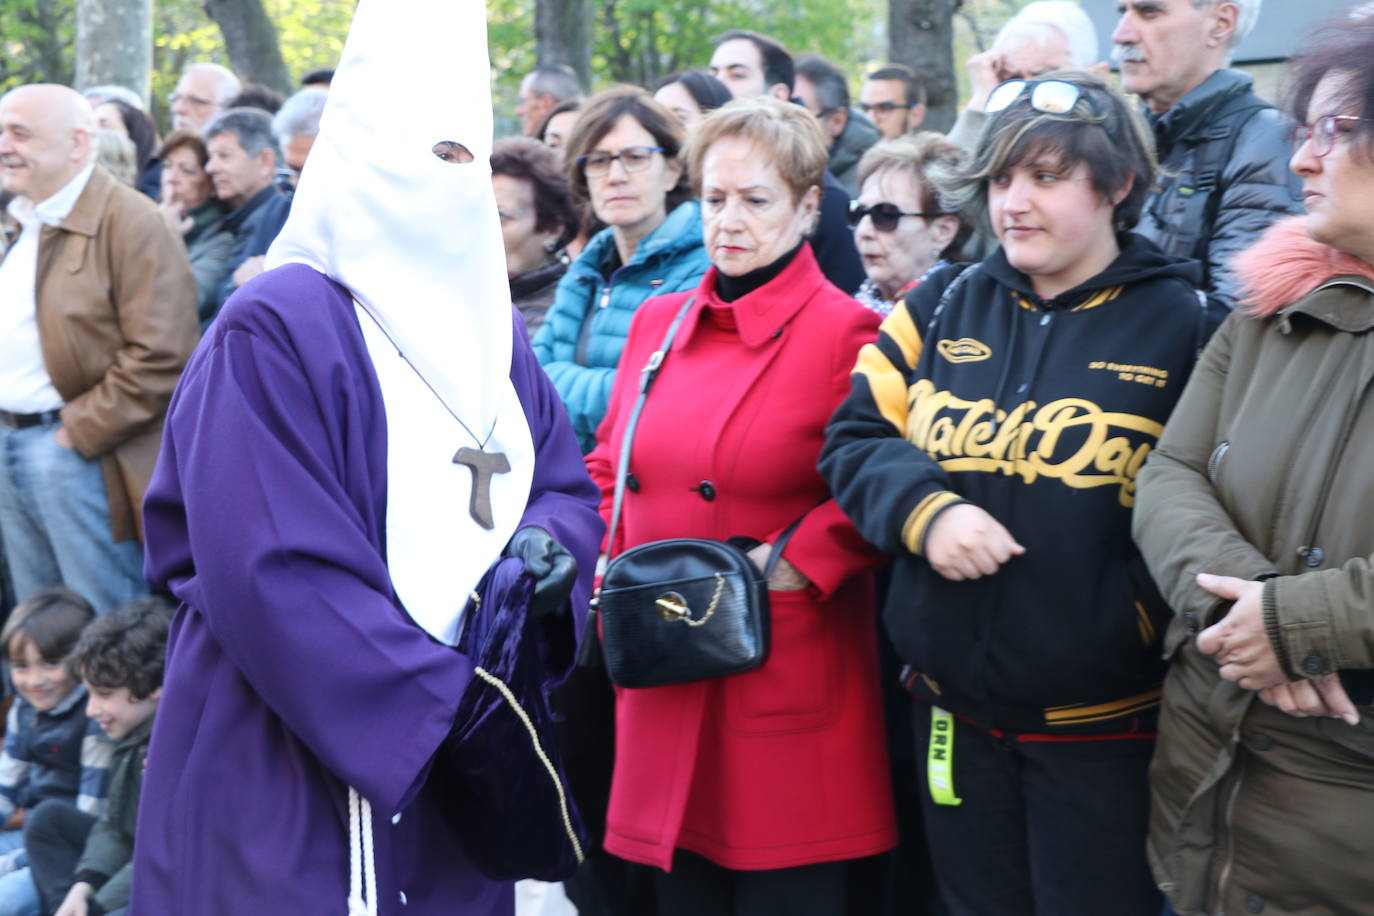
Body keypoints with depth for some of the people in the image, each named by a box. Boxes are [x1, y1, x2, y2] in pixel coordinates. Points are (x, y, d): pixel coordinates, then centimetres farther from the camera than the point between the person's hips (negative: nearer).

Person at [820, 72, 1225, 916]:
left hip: (1103, 724, -4)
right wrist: (924, 508, -17)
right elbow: (855, 437, 2)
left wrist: (1149, 616, -20)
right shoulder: (944, 307, 6)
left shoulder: (1184, 325, -5)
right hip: (953, 707, 4)